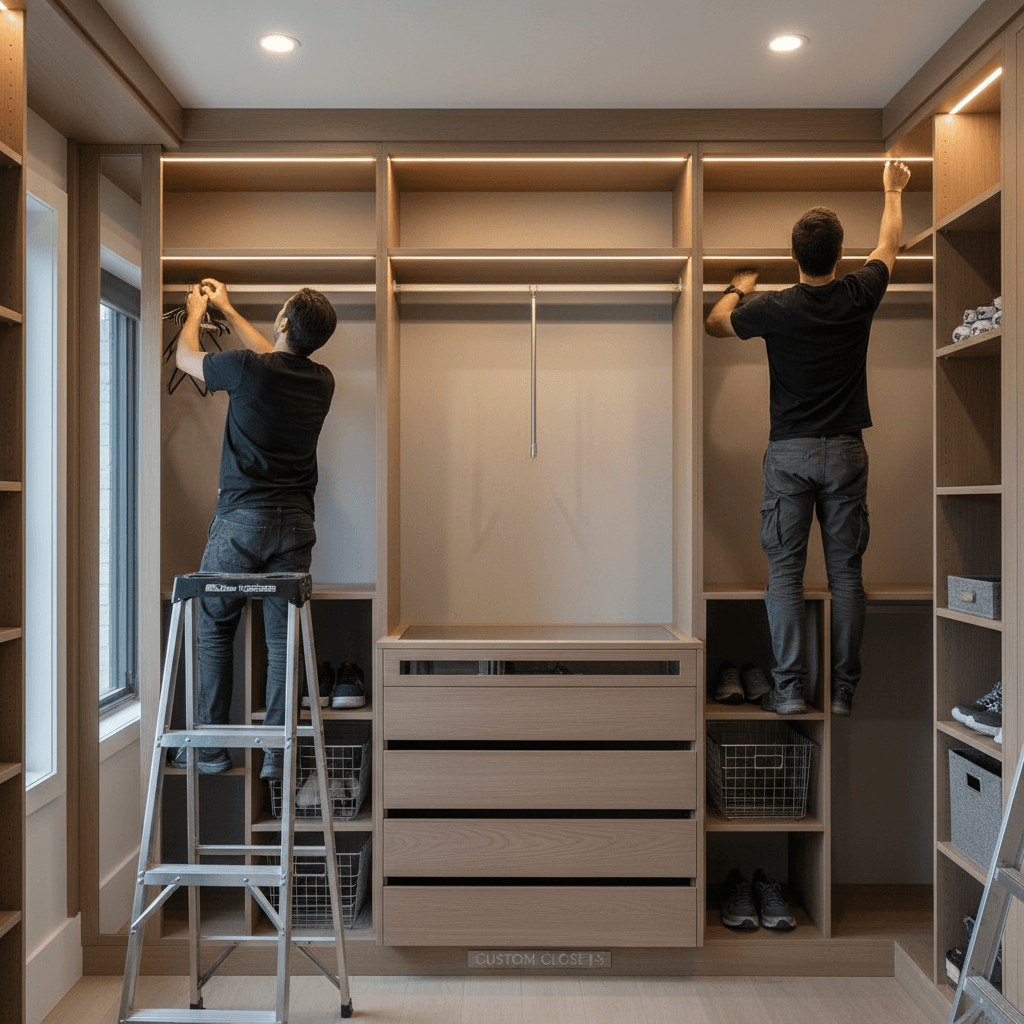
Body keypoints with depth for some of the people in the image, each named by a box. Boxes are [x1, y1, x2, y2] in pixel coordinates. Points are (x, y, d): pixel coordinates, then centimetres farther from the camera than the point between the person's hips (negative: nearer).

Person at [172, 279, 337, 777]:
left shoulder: (247, 368, -11)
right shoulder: (321, 381, 5)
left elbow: (185, 357, 10)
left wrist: (196, 310, 29)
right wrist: (227, 310, 37)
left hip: (241, 518, -4)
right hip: (295, 523, 4)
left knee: (215, 631, 10)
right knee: (283, 639, 6)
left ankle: (211, 749, 16)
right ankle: (277, 754, 10)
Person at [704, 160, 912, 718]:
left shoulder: (774, 308, -8)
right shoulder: (859, 296, -2)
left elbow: (715, 324, 11)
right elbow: (889, 243, 19)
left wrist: (739, 288, 30)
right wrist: (893, 190, 36)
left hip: (789, 453, -2)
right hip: (845, 452, 2)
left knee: (784, 572, 2)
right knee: (846, 572, 5)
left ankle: (789, 688, 1)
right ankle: (844, 690, 11)